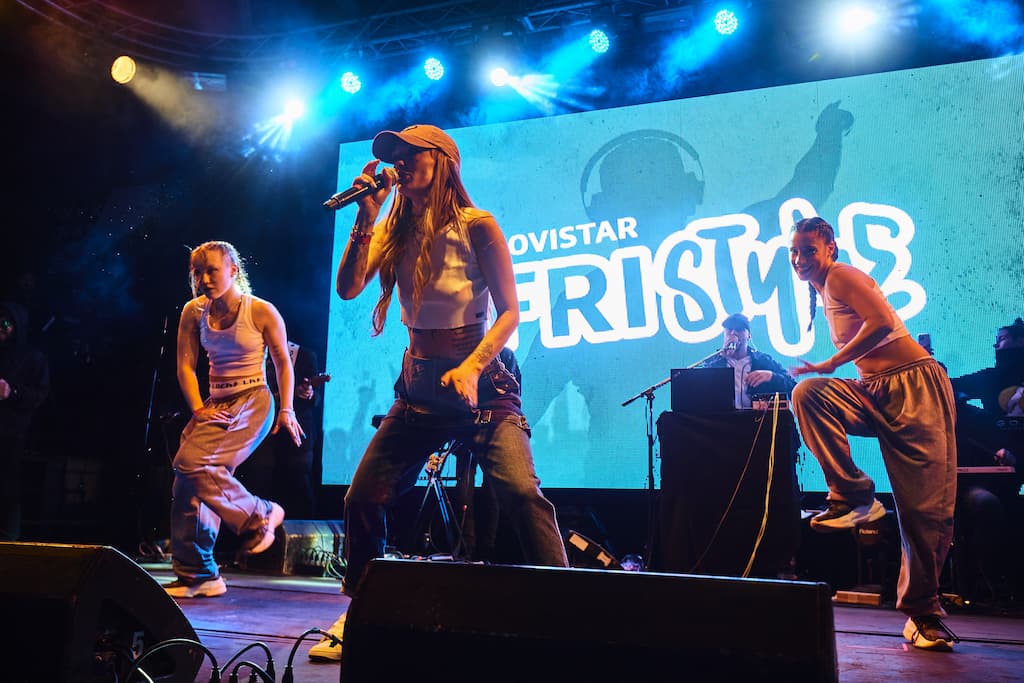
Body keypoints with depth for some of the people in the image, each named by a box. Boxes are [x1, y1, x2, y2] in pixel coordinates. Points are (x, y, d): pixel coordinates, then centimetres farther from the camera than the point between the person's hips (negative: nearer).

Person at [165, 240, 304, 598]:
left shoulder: (262, 311, -7)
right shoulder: (194, 312, 4)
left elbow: (283, 361, 2)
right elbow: (185, 366, 6)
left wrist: (286, 410, -1)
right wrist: (199, 409, -5)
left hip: (253, 401, -5)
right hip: (215, 404, 6)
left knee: (193, 463, -24)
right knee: (186, 486, -3)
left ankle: (260, 515, -4)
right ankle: (196, 576, 10)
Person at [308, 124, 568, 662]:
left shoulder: (476, 226, -8)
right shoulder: (393, 229, 7)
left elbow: (510, 311, -10)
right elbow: (348, 288, -5)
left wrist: (471, 367, -24)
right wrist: (366, 217, -12)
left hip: (479, 382, -5)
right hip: (419, 386, 5)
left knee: (522, 493, -23)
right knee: (362, 499, 5)